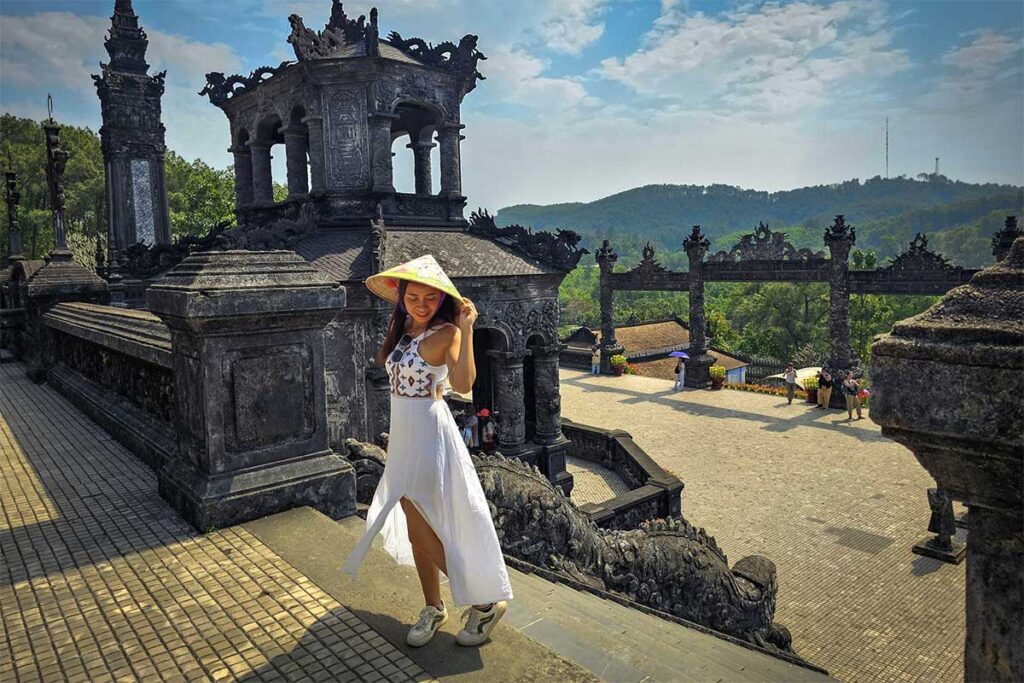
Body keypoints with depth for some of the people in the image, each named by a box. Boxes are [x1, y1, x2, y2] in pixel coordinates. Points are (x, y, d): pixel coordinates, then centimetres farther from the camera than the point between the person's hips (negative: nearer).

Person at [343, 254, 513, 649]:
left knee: (420, 529, -4)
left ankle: (485, 601, 12)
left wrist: (466, 328, -32)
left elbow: (463, 384, -29)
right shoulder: (403, 328, 6)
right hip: (404, 433, 8)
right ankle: (433, 608, 32)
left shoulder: (445, 333, -16)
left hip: (429, 434, -8)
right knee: (416, 529, 15)